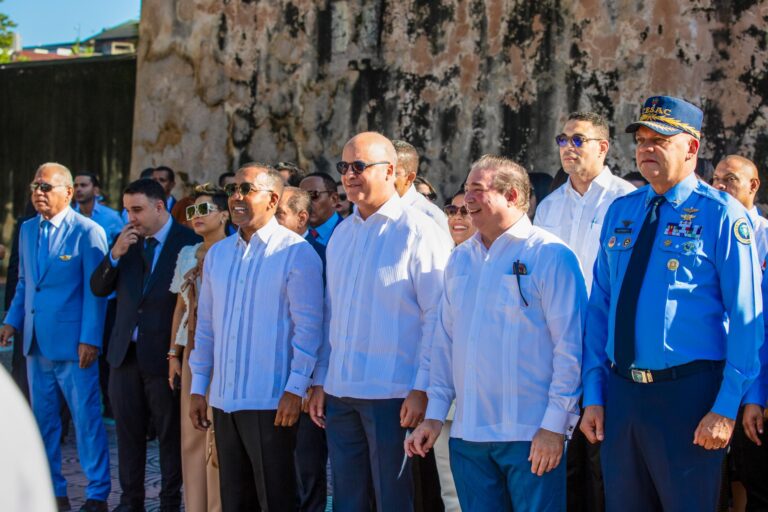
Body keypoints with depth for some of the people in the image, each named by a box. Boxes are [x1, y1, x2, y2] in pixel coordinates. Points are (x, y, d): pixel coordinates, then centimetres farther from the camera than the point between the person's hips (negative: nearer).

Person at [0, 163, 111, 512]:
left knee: (87, 418, -1)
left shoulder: (88, 232, -8)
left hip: (72, 343, -6)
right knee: (43, 419, 11)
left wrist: (90, 339, -16)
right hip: (36, 340, 6)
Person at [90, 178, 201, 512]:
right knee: (128, 433, 12)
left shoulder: (189, 242, -9)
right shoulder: (127, 241, 8)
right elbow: (98, 288, 6)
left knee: (171, 434, 5)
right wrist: (115, 255, -11)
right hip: (126, 354, 5)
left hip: (164, 355, -5)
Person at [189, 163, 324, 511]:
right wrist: (198, 388, 13)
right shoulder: (217, 254, 13)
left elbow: (307, 327, -10)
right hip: (224, 401, 6)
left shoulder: (296, 253, -6)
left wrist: (295, 390, -15)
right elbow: (206, 326, 16)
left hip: (271, 403, -6)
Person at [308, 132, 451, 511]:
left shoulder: (418, 231, -7)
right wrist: (320, 381, 13)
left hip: (393, 395, -6)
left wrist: (422, 388, -14)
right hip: (339, 393, 6)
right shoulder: (341, 234, 13)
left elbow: (437, 316, -10)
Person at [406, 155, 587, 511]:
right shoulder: (460, 259, 13)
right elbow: (445, 341, 15)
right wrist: (435, 414, 10)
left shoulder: (550, 256, -6)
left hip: (530, 436, -6)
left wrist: (554, 426, -13)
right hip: (467, 434, 6)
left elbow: (569, 346, -10)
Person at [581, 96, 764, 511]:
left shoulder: (721, 215, -7)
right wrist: (593, 395, 6)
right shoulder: (620, 212, 9)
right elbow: (599, 307, 11)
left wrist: (726, 408, -14)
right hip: (619, 394, 5)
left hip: (687, 397, -5)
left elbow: (746, 318, -10)